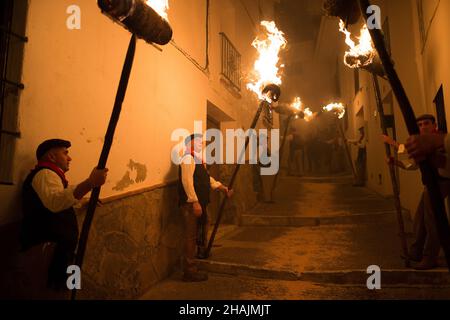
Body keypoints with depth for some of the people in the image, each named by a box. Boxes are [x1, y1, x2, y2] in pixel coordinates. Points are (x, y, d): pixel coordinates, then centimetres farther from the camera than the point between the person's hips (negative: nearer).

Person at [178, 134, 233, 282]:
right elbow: (187, 181, -21)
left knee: (199, 233, 22)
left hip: (200, 202, 10)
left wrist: (223, 188, 15)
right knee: (191, 236, -4)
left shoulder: (198, 159, 20)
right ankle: (190, 271, 4)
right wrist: (195, 202, -25)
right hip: (192, 204, -10)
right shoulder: (188, 158, -12)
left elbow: (207, 179, 22)